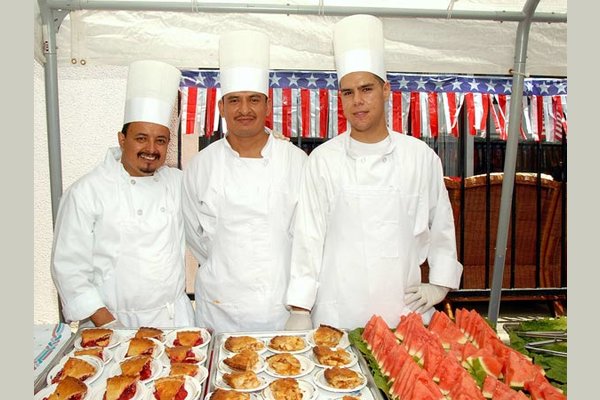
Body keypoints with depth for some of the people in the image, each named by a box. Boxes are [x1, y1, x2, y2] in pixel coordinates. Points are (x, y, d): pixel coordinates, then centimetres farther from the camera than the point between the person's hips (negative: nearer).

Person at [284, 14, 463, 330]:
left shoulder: (421, 157, 1)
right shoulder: (323, 160, -4)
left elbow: (441, 227, 12)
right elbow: (308, 238, -3)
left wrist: (440, 285, 9)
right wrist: (300, 310, -4)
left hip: (407, 313, 2)